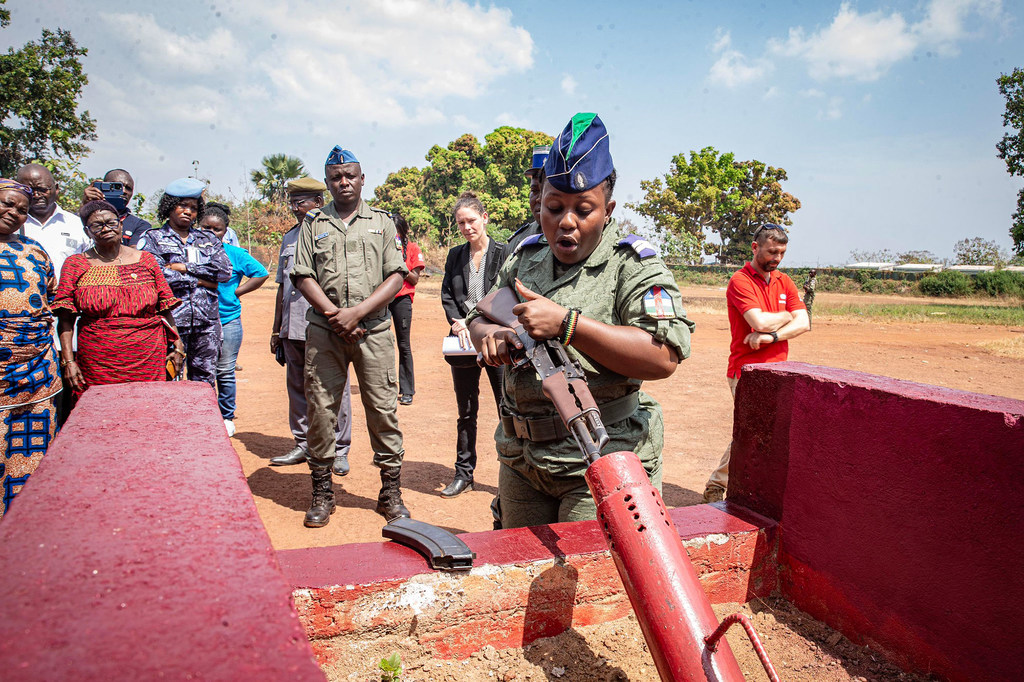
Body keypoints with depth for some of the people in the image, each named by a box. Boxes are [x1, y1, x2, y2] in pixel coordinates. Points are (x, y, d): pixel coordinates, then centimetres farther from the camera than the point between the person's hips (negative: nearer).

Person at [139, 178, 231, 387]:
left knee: (205, 383, 6)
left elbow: (225, 270, 1)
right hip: (170, 321, -3)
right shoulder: (153, 239, 8)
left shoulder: (208, 240, 17)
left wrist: (185, 268, -5)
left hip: (207, 321, 3)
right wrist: (201, 280, -4)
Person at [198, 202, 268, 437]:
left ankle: (227, 417, 18)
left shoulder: (235, 254, 2)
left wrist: (236, 292, 1)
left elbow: (261, 274, 8)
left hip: (228, 320, -1)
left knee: (225, 372, 5)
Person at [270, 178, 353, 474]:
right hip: (293, 329, 7)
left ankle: (339, 450, 10)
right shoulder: (289, 237, 17)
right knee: (298, 388, 12)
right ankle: (303, 445, 24)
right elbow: (282, 287, 21)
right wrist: (277, 330, 19)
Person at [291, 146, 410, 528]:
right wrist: (336, 315, -9)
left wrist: (357, 312, -10)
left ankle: (391, 492, 9)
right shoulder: (314, 223, 13)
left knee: (383, 408, -1)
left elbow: (397, 276, 2)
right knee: (320, 409, 2)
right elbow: (303, 277, 6)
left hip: (374, 329, -1)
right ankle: (322, 492, 15)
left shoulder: (382, 222, 11)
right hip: (323, 329, 1)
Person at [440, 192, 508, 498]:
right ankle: (464, 473, 24)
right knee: (466, 412, 13)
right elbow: (446, 295, 9)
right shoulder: (455, 256, 10)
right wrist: (457, 321, -9)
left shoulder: (504, 253, -4)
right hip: (464, 343, 4)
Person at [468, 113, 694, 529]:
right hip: (521, 461, 7)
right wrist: (489, 335, -9)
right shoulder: (526, 256, 9)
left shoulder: (634, 266, -11)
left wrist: (567, 324, -28)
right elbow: (478, 316, 17)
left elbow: (664, 357, -24)